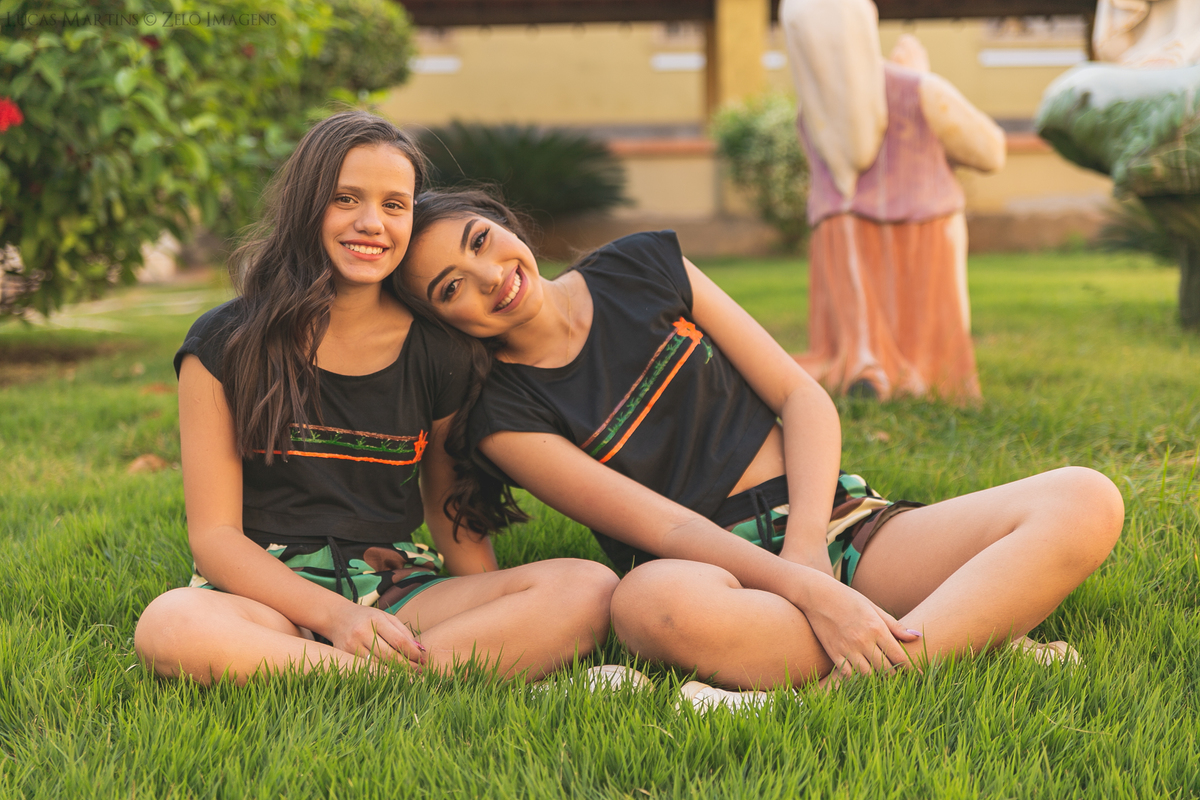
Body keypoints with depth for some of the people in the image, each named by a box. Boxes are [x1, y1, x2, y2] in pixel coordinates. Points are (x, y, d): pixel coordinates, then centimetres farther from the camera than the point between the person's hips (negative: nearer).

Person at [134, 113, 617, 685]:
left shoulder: (436, 352, 7)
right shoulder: (225, 344, -1)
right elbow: (214, 535, -5)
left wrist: (497, 615, -4)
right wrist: (336, 616, -21)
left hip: (396, 591, 3)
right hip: (267, 593, -2)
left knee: (589, 588, -22)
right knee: (169, 626, -39)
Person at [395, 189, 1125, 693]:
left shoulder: (641, 267, 8)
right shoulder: (507, 420, -2)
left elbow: (803, 399, 6)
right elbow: (663, 530, -13)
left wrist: (806, 547, -10)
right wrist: (809, 593, -26)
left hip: (834, 522, 4)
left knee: (1086, 502, -19)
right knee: (651, 603, -43)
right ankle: (975, 632, -31)